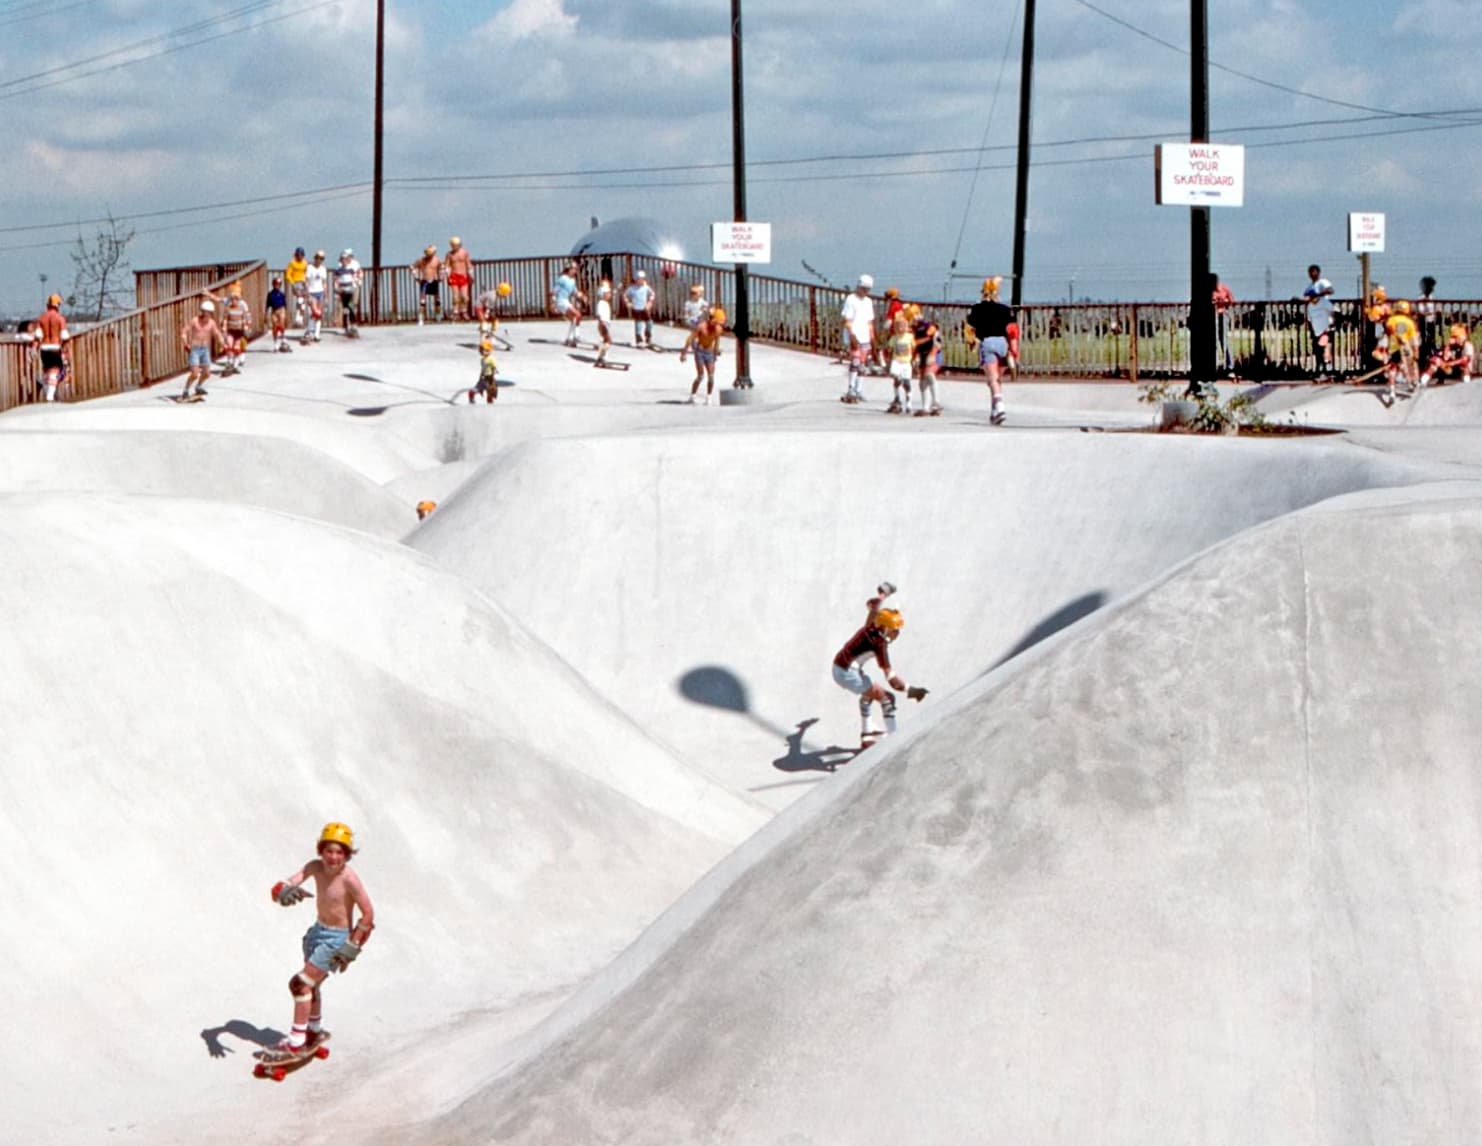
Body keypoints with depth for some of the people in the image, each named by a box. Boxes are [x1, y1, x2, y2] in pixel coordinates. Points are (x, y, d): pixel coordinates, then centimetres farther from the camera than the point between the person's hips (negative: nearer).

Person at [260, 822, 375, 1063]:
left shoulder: (349, 879, -26)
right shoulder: (315, 867, -10)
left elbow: (368, 914, -19)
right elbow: (284, 885, -19)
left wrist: (352, 946, -16)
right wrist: (285, 891, -44)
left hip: (337, 938, -7)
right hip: (318, 931, 7)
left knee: (301, 984, -14)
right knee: (311, 985, 23)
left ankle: (296, 1043, -6)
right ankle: (315, 1030, 46)